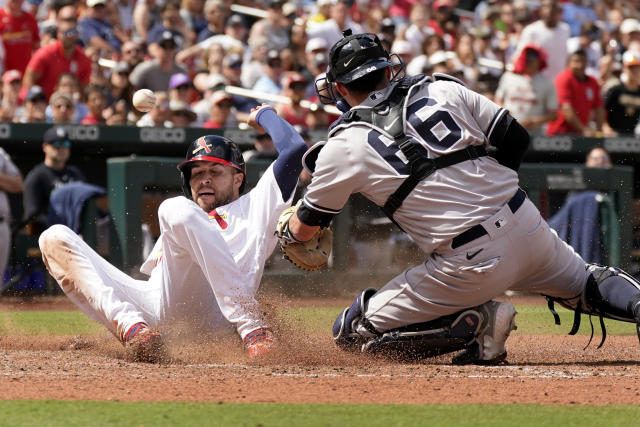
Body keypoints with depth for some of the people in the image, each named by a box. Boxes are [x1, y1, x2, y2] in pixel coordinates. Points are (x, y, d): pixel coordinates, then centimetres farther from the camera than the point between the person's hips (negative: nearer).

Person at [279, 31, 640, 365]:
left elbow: (304, 229, 10)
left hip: (471, 264, -5)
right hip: (529, 226, 5)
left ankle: (480, 323, -4)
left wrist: (286, 227, 33)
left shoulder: (343, 148, -1)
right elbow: (516, 138, 10)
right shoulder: (442, 89, 8)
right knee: (585, 285, 32)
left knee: (352, 333, 6)